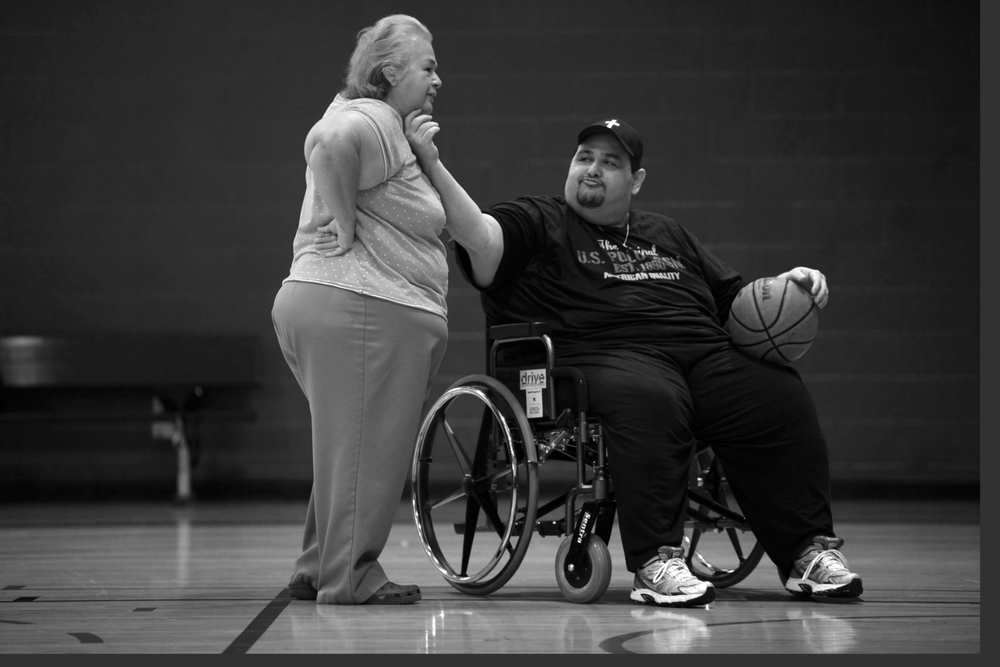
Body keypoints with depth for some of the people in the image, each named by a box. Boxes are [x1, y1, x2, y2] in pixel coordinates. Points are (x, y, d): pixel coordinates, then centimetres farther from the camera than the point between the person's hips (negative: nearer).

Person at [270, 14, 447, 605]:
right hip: (365, 311, -11)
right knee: (364, 449, -4)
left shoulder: (392, 128, 21)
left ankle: (319, 570, 22)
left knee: (352, 448, 17)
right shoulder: (373, 119, -12)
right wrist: (344, 228, -23)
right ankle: (350, 576, 1)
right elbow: (332, 142, -31)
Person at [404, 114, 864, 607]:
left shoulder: (668, 237, 33)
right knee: (648, 400, -39)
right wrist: (433, 166, -18)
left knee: (781, 397, -20)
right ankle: (655, 563, -39)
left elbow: (737, 300, 36)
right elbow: (478, 237, -5)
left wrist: (786, 287, 16)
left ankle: (808, 548, -13)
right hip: (607, 358, -5)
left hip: (706, 355, 5)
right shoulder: (537, 224, 16)